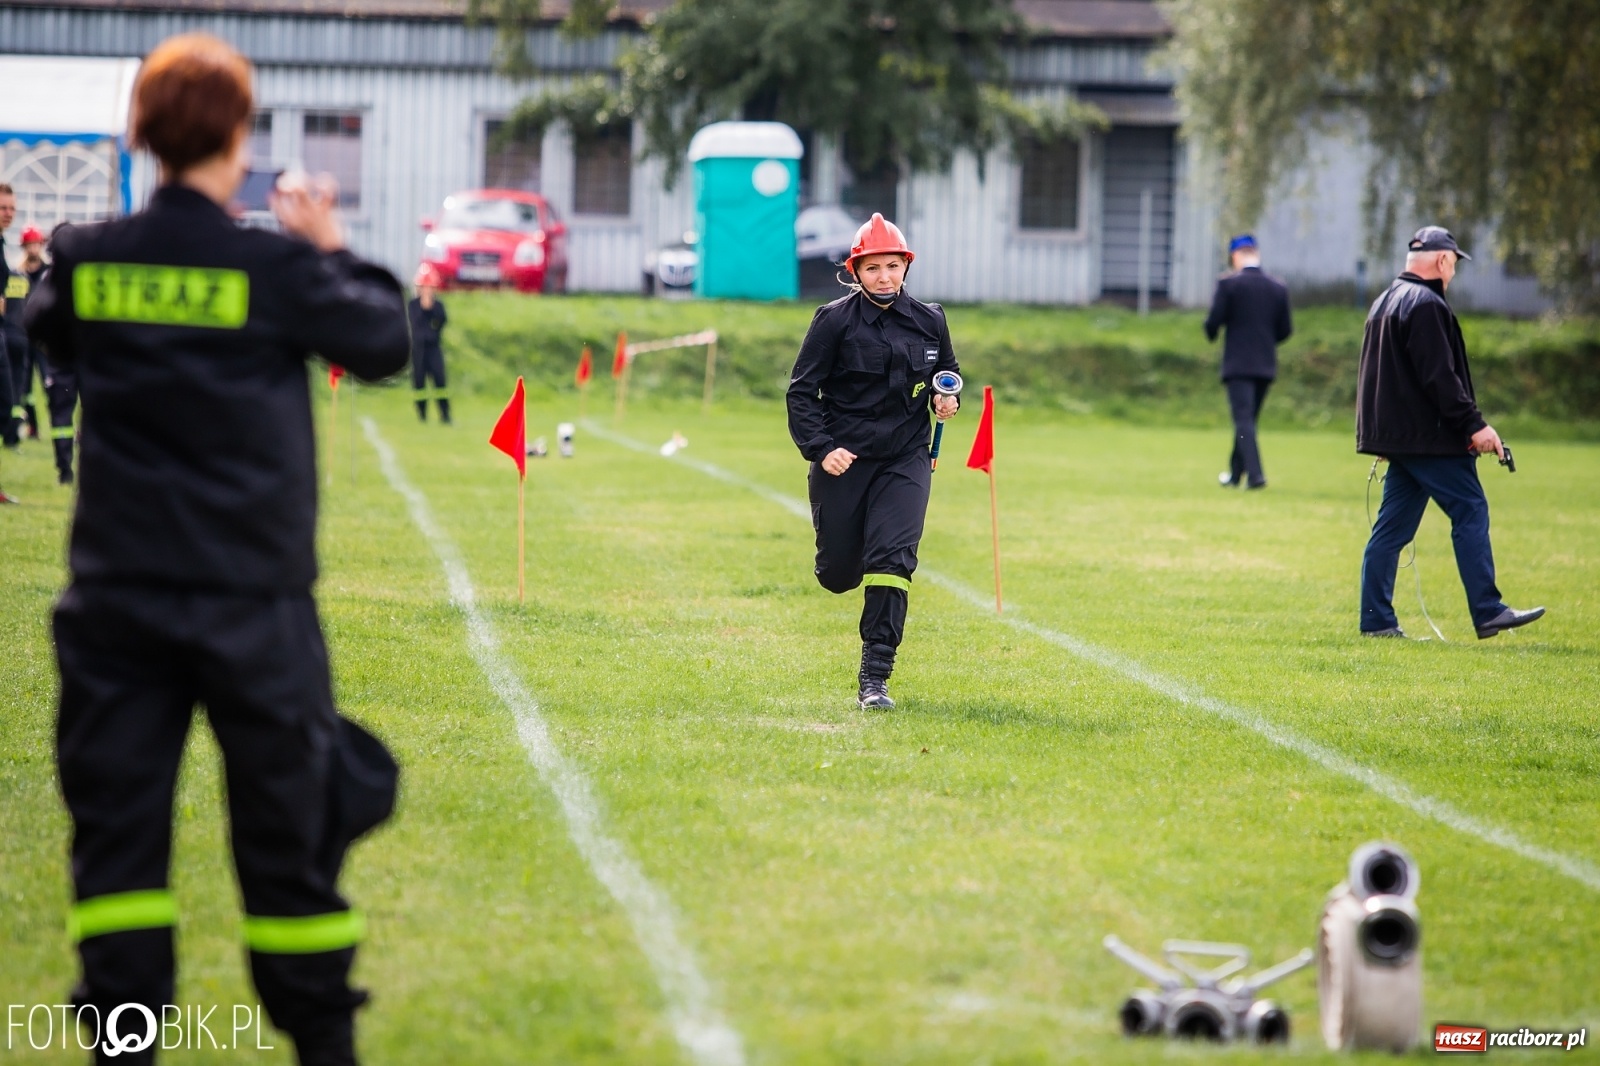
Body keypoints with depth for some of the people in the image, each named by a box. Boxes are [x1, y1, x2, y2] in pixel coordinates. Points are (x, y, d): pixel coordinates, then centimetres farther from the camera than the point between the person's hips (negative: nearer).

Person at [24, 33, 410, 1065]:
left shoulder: (88, 259, -1)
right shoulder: (276, 269, -11)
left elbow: (48, 330, 20)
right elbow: (385, 343, 1)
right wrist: (332, 249, 14)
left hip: (118, 592, 2)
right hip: (252, 594, -2)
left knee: (117, 818, 6)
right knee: (286, 822, 8)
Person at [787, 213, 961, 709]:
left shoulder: (929, 320, 5)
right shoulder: (835, 320, -6)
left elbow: (947, 371, 23)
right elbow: (801, 391, -4)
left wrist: (949, 397, 0)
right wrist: (820, 448, -17)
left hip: (906, 459, 1)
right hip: (843, 459, -1)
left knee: (892, 559, -15)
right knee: (838, 574, 4)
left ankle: (874, 678, -11)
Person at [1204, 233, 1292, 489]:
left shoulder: (1228, 284, -9)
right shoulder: (1278, 288, 4)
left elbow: (1213, 322, -11)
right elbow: (1285, 330, 6)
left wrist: (1211, 334, 11)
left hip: (1238, 363, -5)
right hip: (1266, 365, 5)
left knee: (1244, 421, -7)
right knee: (1248, 419, 17)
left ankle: (1255, 474, -21)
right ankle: (1235, 473, 28)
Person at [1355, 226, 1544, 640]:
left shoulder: (1385, 303, 18)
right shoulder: (1426, 305, -13)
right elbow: (1440, 377, -20)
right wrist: (1475, 424, -19)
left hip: (1398, 436, 10)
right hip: (1429, 436, -10)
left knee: (1393, 526, 8)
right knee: (1471, 512, -5)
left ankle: (1377, 620, 7)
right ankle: (1488, 613, -7)